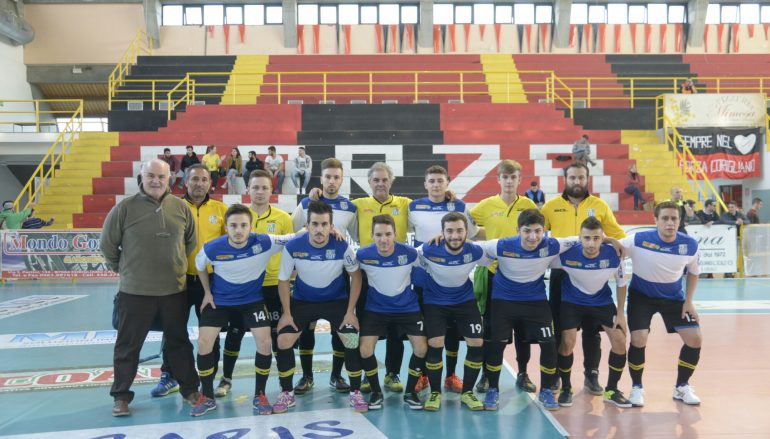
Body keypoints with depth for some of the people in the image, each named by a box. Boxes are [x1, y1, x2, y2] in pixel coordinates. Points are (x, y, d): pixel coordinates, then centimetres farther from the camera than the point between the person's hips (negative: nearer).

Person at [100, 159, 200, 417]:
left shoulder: (181, 208, 0)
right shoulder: (125, 208, -8)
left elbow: (191, 241, 14)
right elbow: (107, 244, 2)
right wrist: (122, 268, 7)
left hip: (175, 290, 2)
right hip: (135, 291, -2)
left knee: (179, 342, 15)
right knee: (128, 345, 10)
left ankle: (189, 389, 28)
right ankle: (121, 395, 26)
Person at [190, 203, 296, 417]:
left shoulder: (264, 242, -25)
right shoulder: (212, 248, -20)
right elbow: (199, 266, 4)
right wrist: (207, 292, 6)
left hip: (252, 300, 0)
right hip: (219, 300, 1)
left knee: (265, 342, -12)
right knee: (204, 343, -7)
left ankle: (259, 396, 10)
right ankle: (207, 398, 14)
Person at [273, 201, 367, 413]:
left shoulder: (342, 247, -24)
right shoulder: (293, 247, -22)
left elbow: (356, 276, -8)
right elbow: (283, 280, -6)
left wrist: (350, 312, -10)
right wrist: (287, 313, -8)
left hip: (337, 300, -1)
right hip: (302, 301, 1)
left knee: (352, 341, -14)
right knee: (283, 342, -9)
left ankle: (355, 393, 8)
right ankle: (287, 394, 13)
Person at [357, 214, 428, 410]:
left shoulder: (410, 253, -21)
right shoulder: (363, 255, -19)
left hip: (407, 307, 0)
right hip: (376, 308, 0)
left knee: (421, 348, -9)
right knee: (365, 350, -11)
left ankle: (410, 393, 15)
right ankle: (376, 392, 14)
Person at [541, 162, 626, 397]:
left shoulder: (600, 205, 4)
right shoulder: (551, 205, 2)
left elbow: (618, 236, 9)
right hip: (561, 273, 0)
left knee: (591, 328, 8)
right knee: (558, 326, 8)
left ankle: (591, 374, 22)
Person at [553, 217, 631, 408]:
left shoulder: (613, 255, -23)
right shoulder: (567, 254, -29)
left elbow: (621, 283, -5)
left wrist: (620, 313, -2)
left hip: (602, 302, 2)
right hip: (572, 302, -2)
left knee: (620, 341, -5)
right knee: (567, 342, -14)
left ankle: (611, 390, 16)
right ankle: (566, 389, 10)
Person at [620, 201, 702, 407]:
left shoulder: (690, 245, -15)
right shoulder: (638, 240, -25)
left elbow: (693, 272, 4)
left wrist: (689, 301, 1)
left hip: (674, 297, 3)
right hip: (641, 296, -3)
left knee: (695, 339, -2)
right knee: (638, 340, -16)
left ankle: (682, 387, 21)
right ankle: (636, 388, 8)